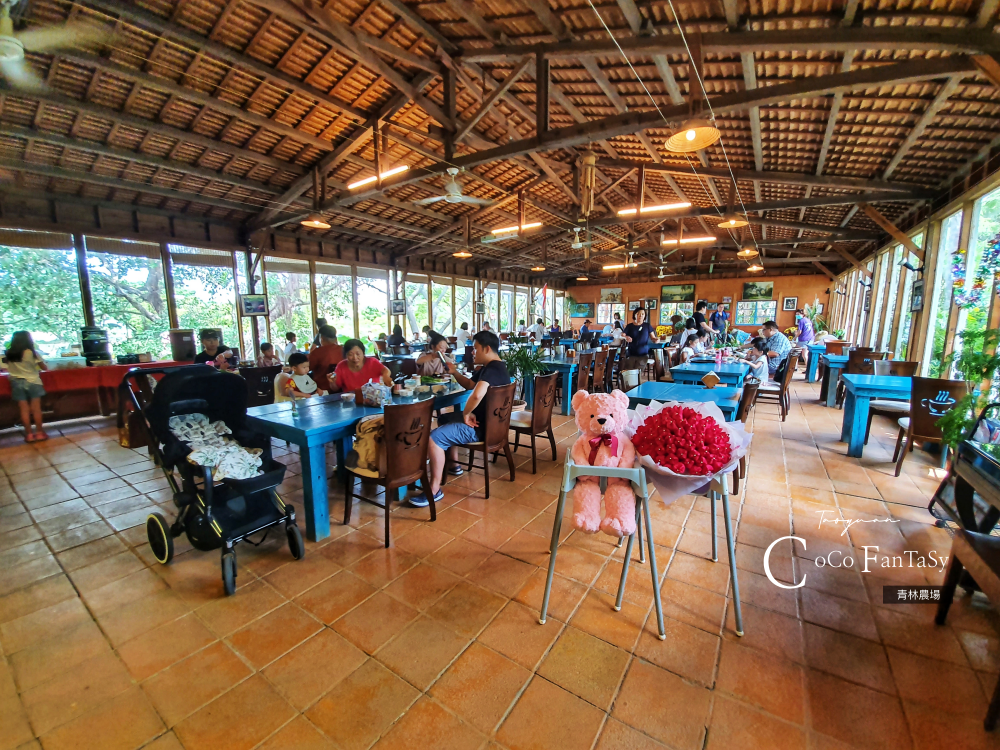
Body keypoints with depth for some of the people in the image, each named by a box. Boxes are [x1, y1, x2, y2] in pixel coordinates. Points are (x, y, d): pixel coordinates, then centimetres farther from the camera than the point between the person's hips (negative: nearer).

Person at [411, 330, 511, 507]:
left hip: (482, 427, -12)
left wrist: (466, 413, -24)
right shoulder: (491, 367, 12)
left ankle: (434, 490, -11)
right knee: (444, 419, 29)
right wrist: (454, 372, 5)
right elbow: (470, 384, 22)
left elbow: (477, 394, -40)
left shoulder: (493, 369, -23)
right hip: (482, 418, 12)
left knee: (434, 438, -20)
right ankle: (453, 465, 35)